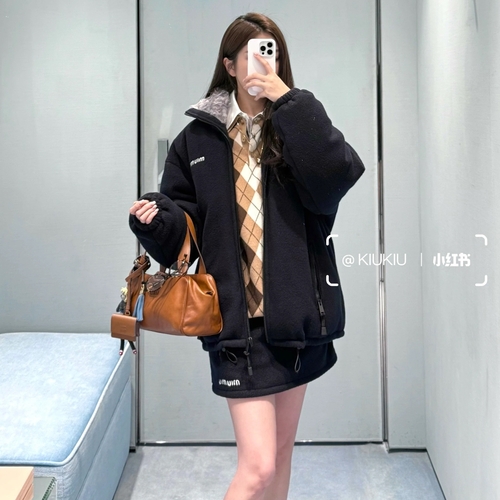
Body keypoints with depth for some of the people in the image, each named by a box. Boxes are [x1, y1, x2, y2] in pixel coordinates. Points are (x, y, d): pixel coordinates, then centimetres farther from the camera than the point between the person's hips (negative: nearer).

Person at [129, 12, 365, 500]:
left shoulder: (295, 127, 4)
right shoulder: (197, 138, 2)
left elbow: (338, 175, -17)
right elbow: (181, 233, 3)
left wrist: (288, 100, -17)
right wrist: (154, 218, -18)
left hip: (296, 315, 3)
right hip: (239, 320, -2)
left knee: (282, 449, 18)